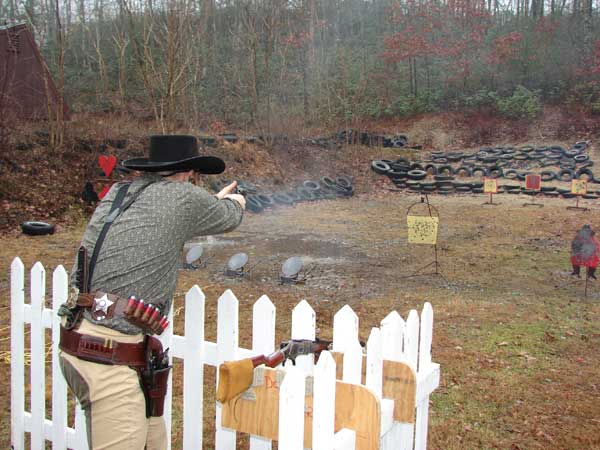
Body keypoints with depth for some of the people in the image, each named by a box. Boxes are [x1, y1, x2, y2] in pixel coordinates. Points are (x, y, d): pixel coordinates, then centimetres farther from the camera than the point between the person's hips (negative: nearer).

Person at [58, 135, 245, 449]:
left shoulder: (115, 194, 10)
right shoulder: (182, 196, -9)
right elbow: (228, 218, 10)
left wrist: (215, 201, 42)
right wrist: (234, 202, 35)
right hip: (110, 362, -8)